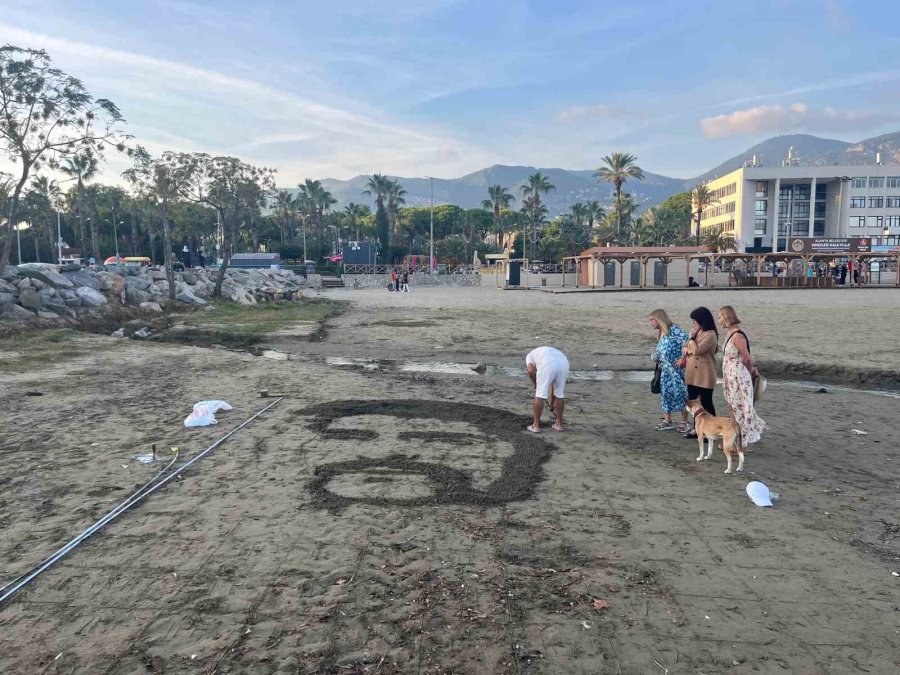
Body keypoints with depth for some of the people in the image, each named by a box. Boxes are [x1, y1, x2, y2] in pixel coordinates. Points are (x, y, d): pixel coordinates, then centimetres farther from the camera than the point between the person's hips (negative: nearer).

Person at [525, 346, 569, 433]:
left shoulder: (530, 355, 31)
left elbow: (531, 371, 5)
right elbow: (553, 383, 42)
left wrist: (536, 384, 23)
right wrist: (552, 403, 48)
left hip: (547, 364, -5)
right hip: (564, 363, 5)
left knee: (540, 395, 7)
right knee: (560, 394, 21)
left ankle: (536, 426, 14)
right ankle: (559, 424, 30)